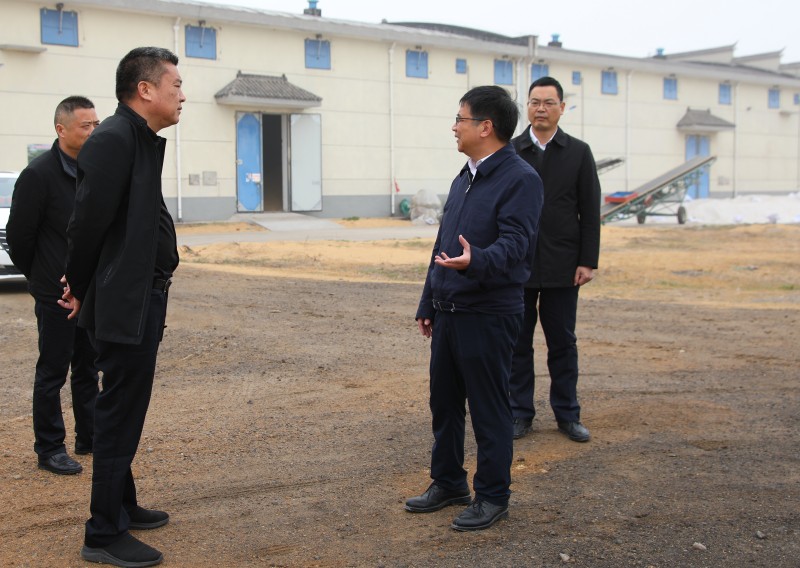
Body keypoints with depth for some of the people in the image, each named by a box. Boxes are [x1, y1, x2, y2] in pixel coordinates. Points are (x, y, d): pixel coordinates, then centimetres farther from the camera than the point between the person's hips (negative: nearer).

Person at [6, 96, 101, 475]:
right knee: (52, 372, 3)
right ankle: (49, 449, 13)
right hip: (56, 294, -6)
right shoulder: (39, 174, -14)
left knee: (88, 369, 16)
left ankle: (89, 438, 28)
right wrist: (38, 277, 3)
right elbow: (19, 235, -9)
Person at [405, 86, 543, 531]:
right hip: (449, 313, 9)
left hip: (489, 315, -8)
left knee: (489, 410, 3)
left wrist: (476, 261, -43)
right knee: (444, 404, 16)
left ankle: (493, 497, 16)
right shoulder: (464, 179, 16)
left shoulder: (521, 179, -12)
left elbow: (513, 243, -23)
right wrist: (428, 304, 20)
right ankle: (448, 483, 31)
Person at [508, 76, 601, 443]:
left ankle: (567, 414, 19)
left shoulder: (579, 153, 4)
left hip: (562, 267, 0)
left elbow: (590, 211, 2)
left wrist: (588, 261, -5)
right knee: (518, 343, 6)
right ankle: (520, 413, 17)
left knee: (563, 343, 8)